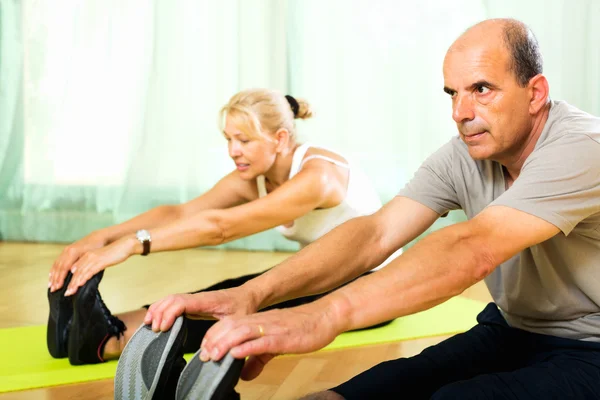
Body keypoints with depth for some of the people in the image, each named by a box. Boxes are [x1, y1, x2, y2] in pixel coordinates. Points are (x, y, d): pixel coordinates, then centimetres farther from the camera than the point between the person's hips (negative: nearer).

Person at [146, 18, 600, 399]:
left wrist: (324, 315, -51)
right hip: (509, 332, 5)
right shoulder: (462, 157, -6)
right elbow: (375, 233, -18)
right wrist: (252, 293, -33)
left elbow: (472, 251, -40)